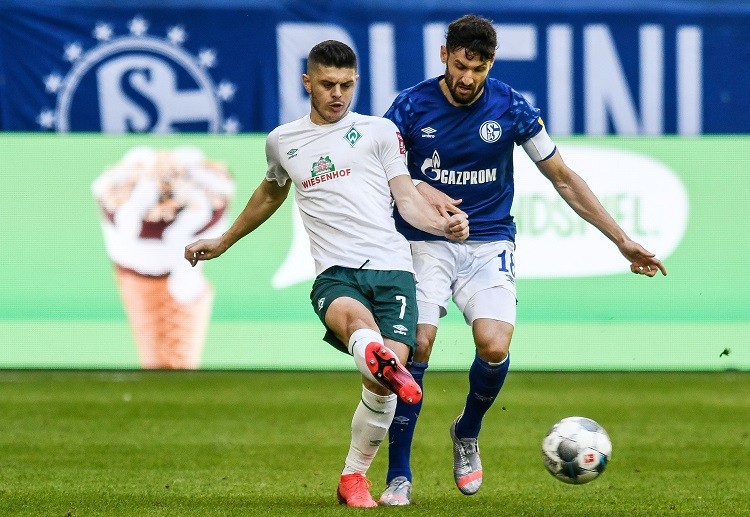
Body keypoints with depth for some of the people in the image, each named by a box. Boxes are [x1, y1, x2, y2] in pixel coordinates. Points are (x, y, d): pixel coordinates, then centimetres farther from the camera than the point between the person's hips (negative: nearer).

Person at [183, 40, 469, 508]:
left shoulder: (379, 131, 15)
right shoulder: (282, 141, 22)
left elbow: (407, 198, 9)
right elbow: (270, 194, 41)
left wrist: (443, 224, -12)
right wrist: (223, 242, 51)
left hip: (391, 267, -1)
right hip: (335, 272, 1)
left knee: (382, 386, -17)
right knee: (356, 319, -38)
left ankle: (355, 477, 4)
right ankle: (381, 360, -73)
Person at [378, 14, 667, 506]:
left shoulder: (511, 108, -3)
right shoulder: (412, 105, -5)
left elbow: (565, 179, 5)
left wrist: (624, 241, 4)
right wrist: (420, 190, -22)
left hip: (488, 244, 1)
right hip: (424, 244, 0)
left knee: (494, 346, -21)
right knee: (415, 347, -17)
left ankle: (468, 433, 11)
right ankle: (399, 478, -7)